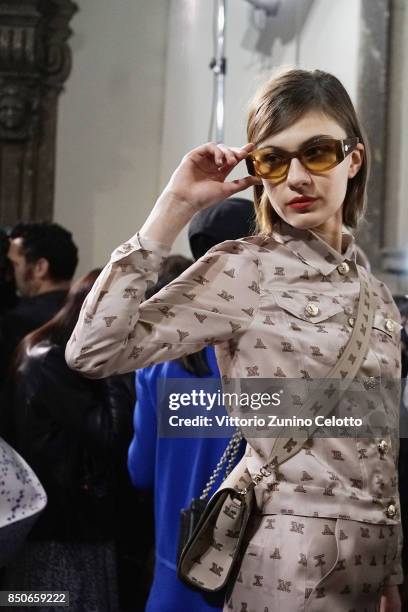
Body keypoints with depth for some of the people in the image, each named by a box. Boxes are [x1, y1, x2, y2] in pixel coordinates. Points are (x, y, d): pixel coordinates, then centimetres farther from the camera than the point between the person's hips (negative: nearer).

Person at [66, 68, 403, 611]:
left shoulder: (374, 290, 6)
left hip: (371, 560, 6)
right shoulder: (244, 269, -11)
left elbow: (379, 452, 11)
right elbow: (93, 352, -23)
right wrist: (174, 207, -21)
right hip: (293, 559, -6)